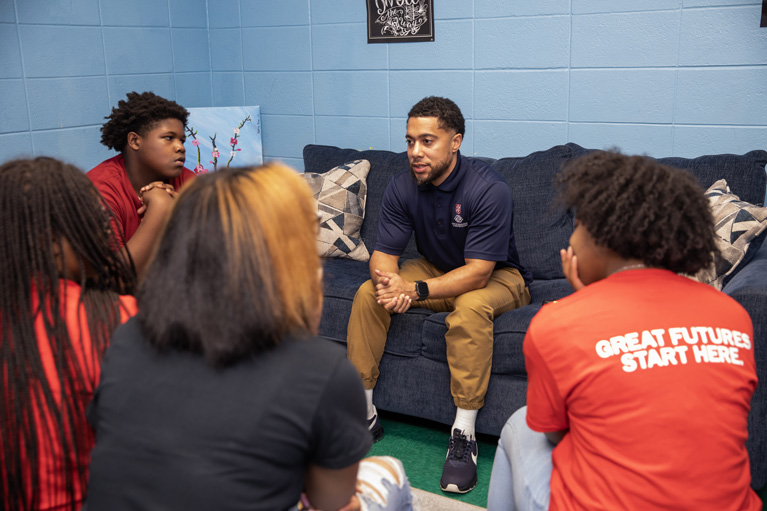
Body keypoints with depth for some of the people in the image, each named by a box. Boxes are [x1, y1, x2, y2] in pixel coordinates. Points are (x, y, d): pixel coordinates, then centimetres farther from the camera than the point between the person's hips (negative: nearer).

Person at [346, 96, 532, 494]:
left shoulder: (489, 189, -28)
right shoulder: (403, 187, -11)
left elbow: (477, 272, -31)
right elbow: (383, 254, -11)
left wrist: (415, 290, -42)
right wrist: (387, 283, -36)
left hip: (497, 278, -5)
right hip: (436, 268, 5)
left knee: (470, 307, -38)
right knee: (367, 293, -15)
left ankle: (463, 435, -28)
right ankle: (362, 413, -5)